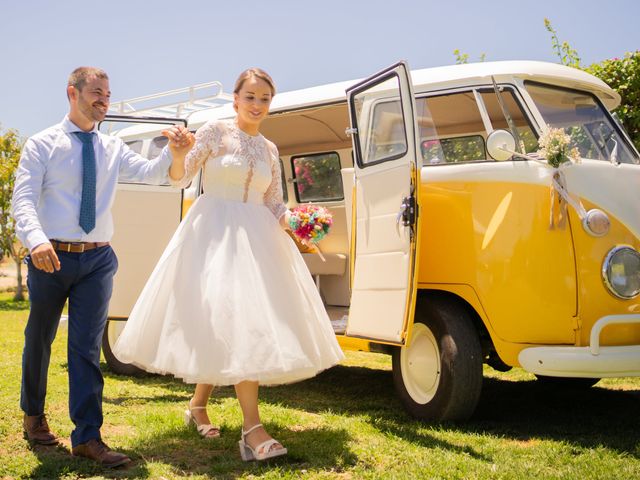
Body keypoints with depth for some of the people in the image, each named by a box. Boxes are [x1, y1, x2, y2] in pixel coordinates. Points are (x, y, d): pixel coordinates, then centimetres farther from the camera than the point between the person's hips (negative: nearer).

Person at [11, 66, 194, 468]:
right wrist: (36, 239, -31)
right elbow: (23, 199, -12)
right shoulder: (42, 145, -3)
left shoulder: (113, 148, 6)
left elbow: (151, 173, -8)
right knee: (40, 341, 14)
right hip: (52, 257, -2)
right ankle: (33, 415, 36)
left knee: (88, 346, -2)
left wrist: (176, 153, -30)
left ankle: (88, 436, 0)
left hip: (98, 258, 2)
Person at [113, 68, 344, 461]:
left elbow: (274, 203, 15)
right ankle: (252, 429, -20)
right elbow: (180, 178, -3)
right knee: (236, 323, -16)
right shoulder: (214, 132, 1)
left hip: (255, 238, 6)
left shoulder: (269, 150, 16)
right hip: (214, 235, -6)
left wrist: (289, 221, -6)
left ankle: (198, 405, 25)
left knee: (223, 325, 6)